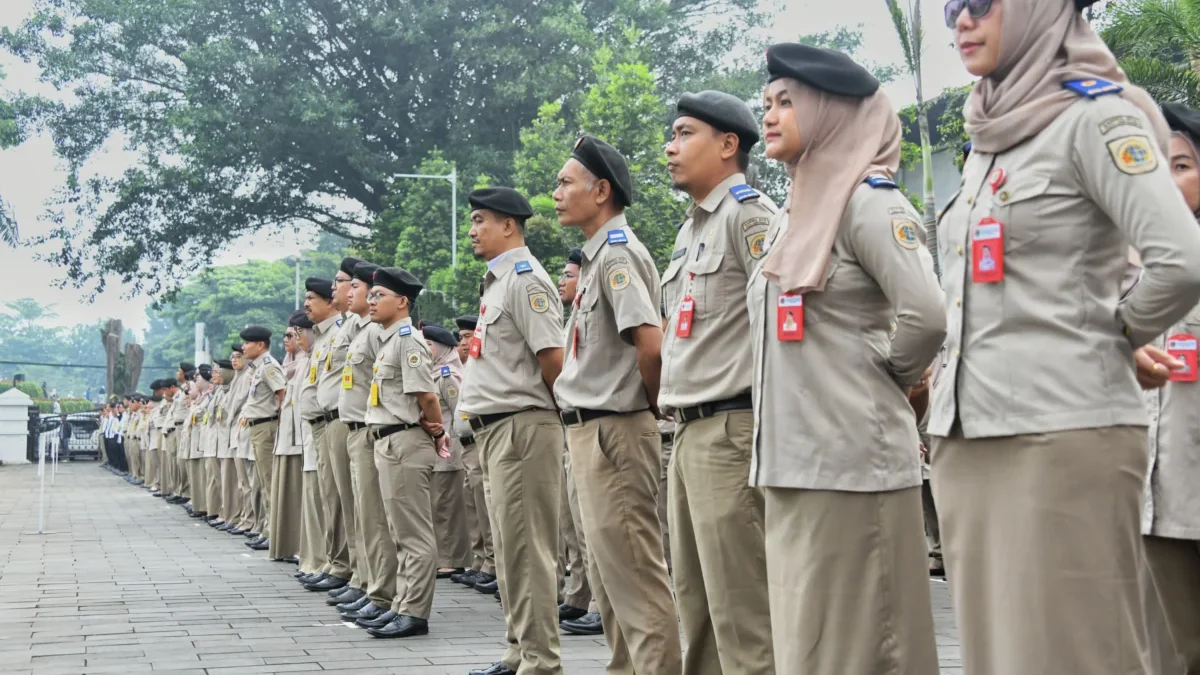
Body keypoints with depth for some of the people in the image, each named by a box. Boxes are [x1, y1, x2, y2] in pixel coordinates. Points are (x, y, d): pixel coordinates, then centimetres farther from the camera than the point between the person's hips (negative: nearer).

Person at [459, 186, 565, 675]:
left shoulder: (525, 279, -12)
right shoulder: (496, 282, 19)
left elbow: (552, 358, -18)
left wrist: (562, 412, -7)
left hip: (521, 427, -10)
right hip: (494, 429, 10)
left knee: (527, 549, -8)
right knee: (508, 550, 14)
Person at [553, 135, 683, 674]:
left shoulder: (617, 254, -14)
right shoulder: (597, 256, 17)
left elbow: (651, 345, -24)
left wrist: (650, 407, -11)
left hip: (615, 432, -11)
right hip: (590, 430, 11)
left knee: (633, 571, -8)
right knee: (608, 571, 16)